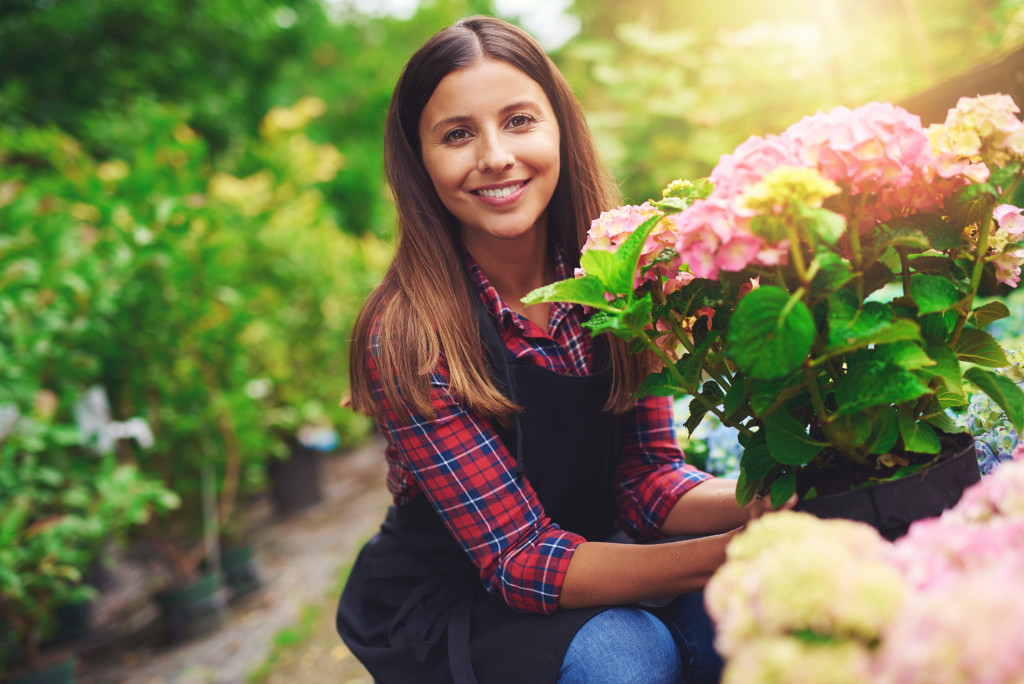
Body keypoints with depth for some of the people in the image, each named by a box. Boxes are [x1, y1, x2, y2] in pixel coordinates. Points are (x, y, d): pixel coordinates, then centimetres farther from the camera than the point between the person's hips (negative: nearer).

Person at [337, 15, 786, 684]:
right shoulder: (405, 337, -23)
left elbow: (647, 478, -7)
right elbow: (520, 560, -24)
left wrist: (762, 502, -28)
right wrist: (734, 552, -35)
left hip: (588, 551, 4)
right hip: (446, 599, -3)